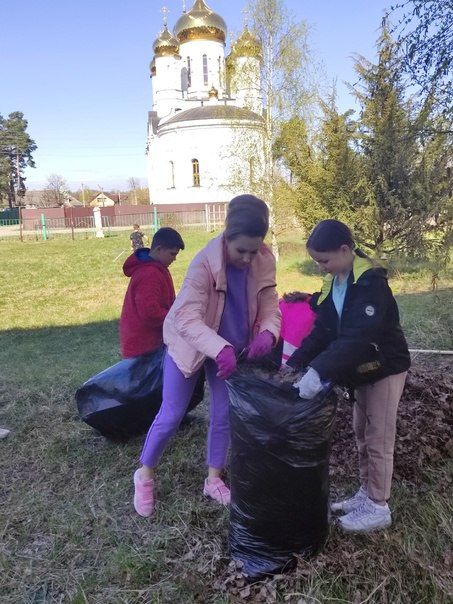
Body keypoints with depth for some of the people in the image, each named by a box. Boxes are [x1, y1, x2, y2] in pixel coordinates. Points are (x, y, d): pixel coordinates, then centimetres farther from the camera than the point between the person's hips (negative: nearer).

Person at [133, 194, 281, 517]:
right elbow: (186, 317, -39)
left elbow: (269, 307, -12)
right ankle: (145, 475, 28)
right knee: (171, 415, 4)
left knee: (224, 414, 11)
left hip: (231, 348, 5)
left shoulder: (265, 261, -17)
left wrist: (268, 333, -35)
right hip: (189, 344, -4)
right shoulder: (205, 262, -32)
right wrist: (219, 349, -55)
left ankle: (214, 479, 31)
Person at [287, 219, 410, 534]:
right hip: (364, 370, 8)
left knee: (378, 439, 3)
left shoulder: (371, 282, -26)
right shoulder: (334, 282, 0)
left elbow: (357, 337, -37)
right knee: (362, 434, 17)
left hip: (385, 368, -8)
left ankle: (378, 508, 19)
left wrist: (318, 371, -44)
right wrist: (294, 363, -11)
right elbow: (322, 331, -1)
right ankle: (366, 494, 33)